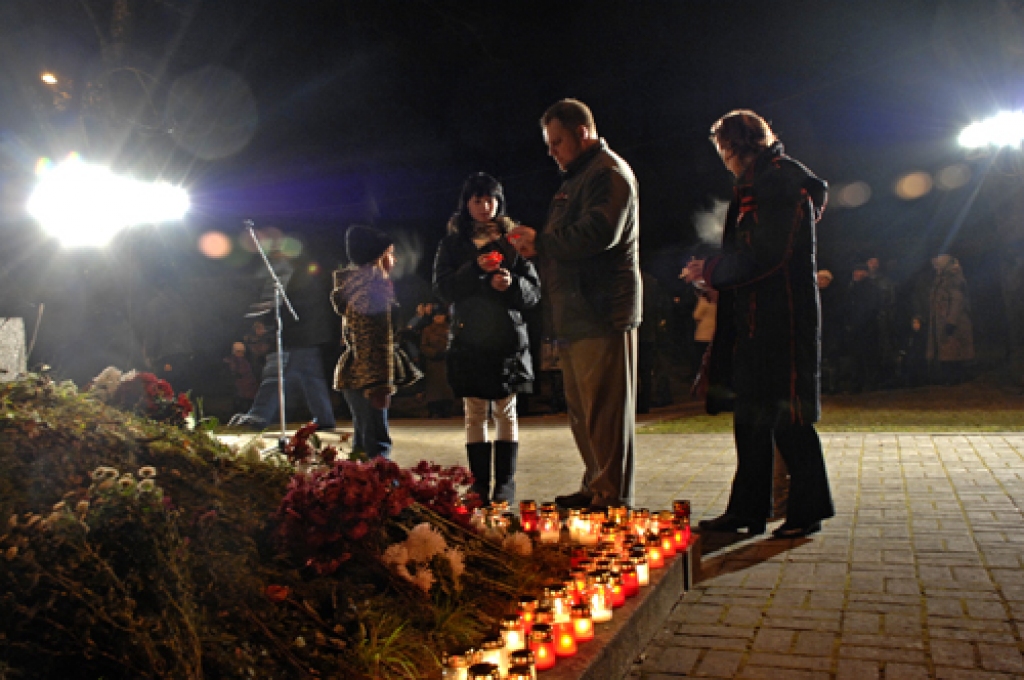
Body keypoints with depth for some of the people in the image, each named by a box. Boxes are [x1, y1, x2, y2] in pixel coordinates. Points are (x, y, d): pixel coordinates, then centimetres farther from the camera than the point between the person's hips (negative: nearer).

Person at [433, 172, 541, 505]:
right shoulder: (452, 243, 9)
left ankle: (505, 483, 11)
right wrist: (476, 270, -16)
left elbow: (534, 291, 4)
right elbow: (442, 287, -3)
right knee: (475, 414, 2)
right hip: (469, 339, 0)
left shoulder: (513, 241, 8)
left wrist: (512, 284, -17)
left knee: (506, 412, 4)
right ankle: (479, 483, 8)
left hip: (508, 339, 0)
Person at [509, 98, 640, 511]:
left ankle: (612, 497, 0)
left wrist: (541, 242, -13)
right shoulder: (578, 177, 25)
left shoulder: (607, 171, -7)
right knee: (582, 409, 13)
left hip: (601, 313, -10)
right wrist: (537, 246, 6)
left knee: (605, 410, -6)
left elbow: (598, 232, -23)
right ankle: (595, 487, 23)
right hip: (577, 313, 11)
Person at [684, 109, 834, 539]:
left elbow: (765, 253, -18)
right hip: (754, 316, 10)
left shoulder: (781, 178, -10)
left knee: (785, 414, -4)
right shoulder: (759, 184, 20)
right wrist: (714, 275, 10)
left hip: (779, 316, -10)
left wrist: (711, 271, -9)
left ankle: (808, 509, 8)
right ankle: (747, 509, 17)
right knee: (750, 412, 10)